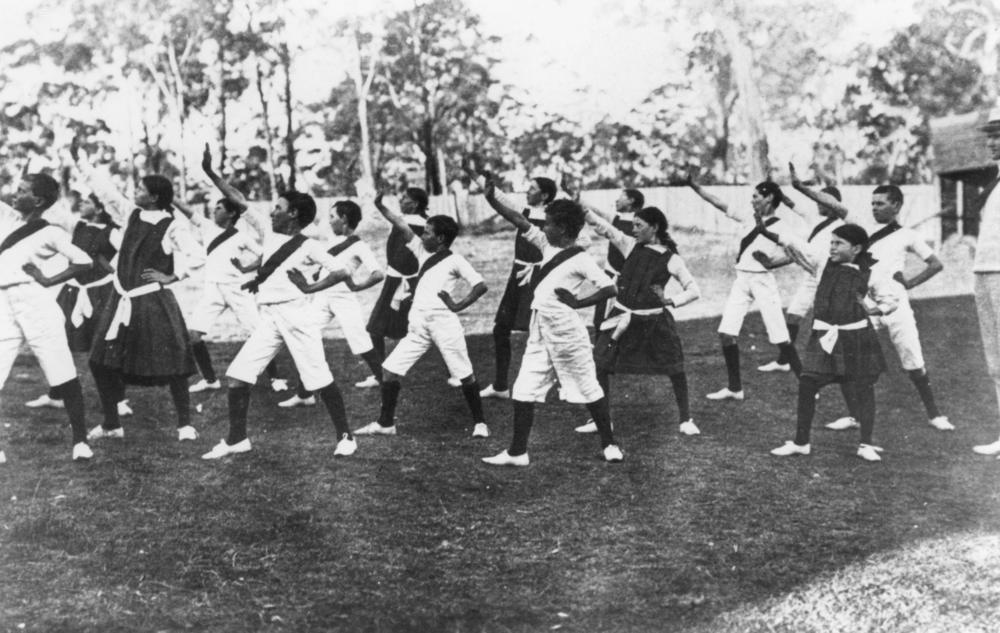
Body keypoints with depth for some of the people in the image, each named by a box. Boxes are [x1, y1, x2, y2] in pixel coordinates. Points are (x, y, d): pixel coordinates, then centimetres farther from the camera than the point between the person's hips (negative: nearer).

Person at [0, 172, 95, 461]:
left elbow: (84, 261, -3)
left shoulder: (50, 233, 0)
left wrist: (49, 280, -8)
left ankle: (80, 441, 8)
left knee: (63, 376, 0)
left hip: (35, 304, -4)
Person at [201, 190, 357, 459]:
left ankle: (345, 436, 11)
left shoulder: (308, 246, -5)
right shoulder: (269, 236, 14)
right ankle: (236, 439, 10)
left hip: (296, 313, -6)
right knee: (236, 375, -1)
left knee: (320, 379, -3)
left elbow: (341, 272, -9)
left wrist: (310, 288, -12)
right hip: (268, 317, 6)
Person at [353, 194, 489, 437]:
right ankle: (385, 423, 11)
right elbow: (402, 226, 9)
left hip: (443, 323, -6)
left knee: (465, 375, 1)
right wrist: (380, 206, 1)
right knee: (390, 369, 1)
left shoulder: (455, 261, -4)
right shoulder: (422, 251, 14)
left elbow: (480, 285, -9)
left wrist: (459, 305, -13)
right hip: (418, 326, 6)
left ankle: (479, 423, 16)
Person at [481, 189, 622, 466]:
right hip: (539, 331, 7)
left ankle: (609, 444, 20)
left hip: (565, 331, -7)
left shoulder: (580, 260, -11)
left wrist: (578, 302, -15)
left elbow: (610, 288, -15)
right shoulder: (547, 246, 9)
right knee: (523, 392, 4)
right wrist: (492, 201, -2)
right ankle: (517, 452, 10)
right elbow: (520, 222, 7)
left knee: (589, 389, 6)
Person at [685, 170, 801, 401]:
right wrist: (695, 187, 8)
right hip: (741, 280, 6)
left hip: (763, 280, -6)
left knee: (780, 338, -6)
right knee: (726, 332, 1)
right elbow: (720, 204, 11)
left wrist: (769, 262, -26)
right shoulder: (750, 218, 10)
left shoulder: (779, 228, -8)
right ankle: (735, 388, 12)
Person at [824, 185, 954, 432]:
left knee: (914, 365, 0)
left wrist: (910, 282, -5)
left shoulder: (907, 236, 3)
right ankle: (855, 416, 9)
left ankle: (934, 415, 13)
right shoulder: (867, 235, 13)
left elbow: (936, 264, 4)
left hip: (896, 305, -3)